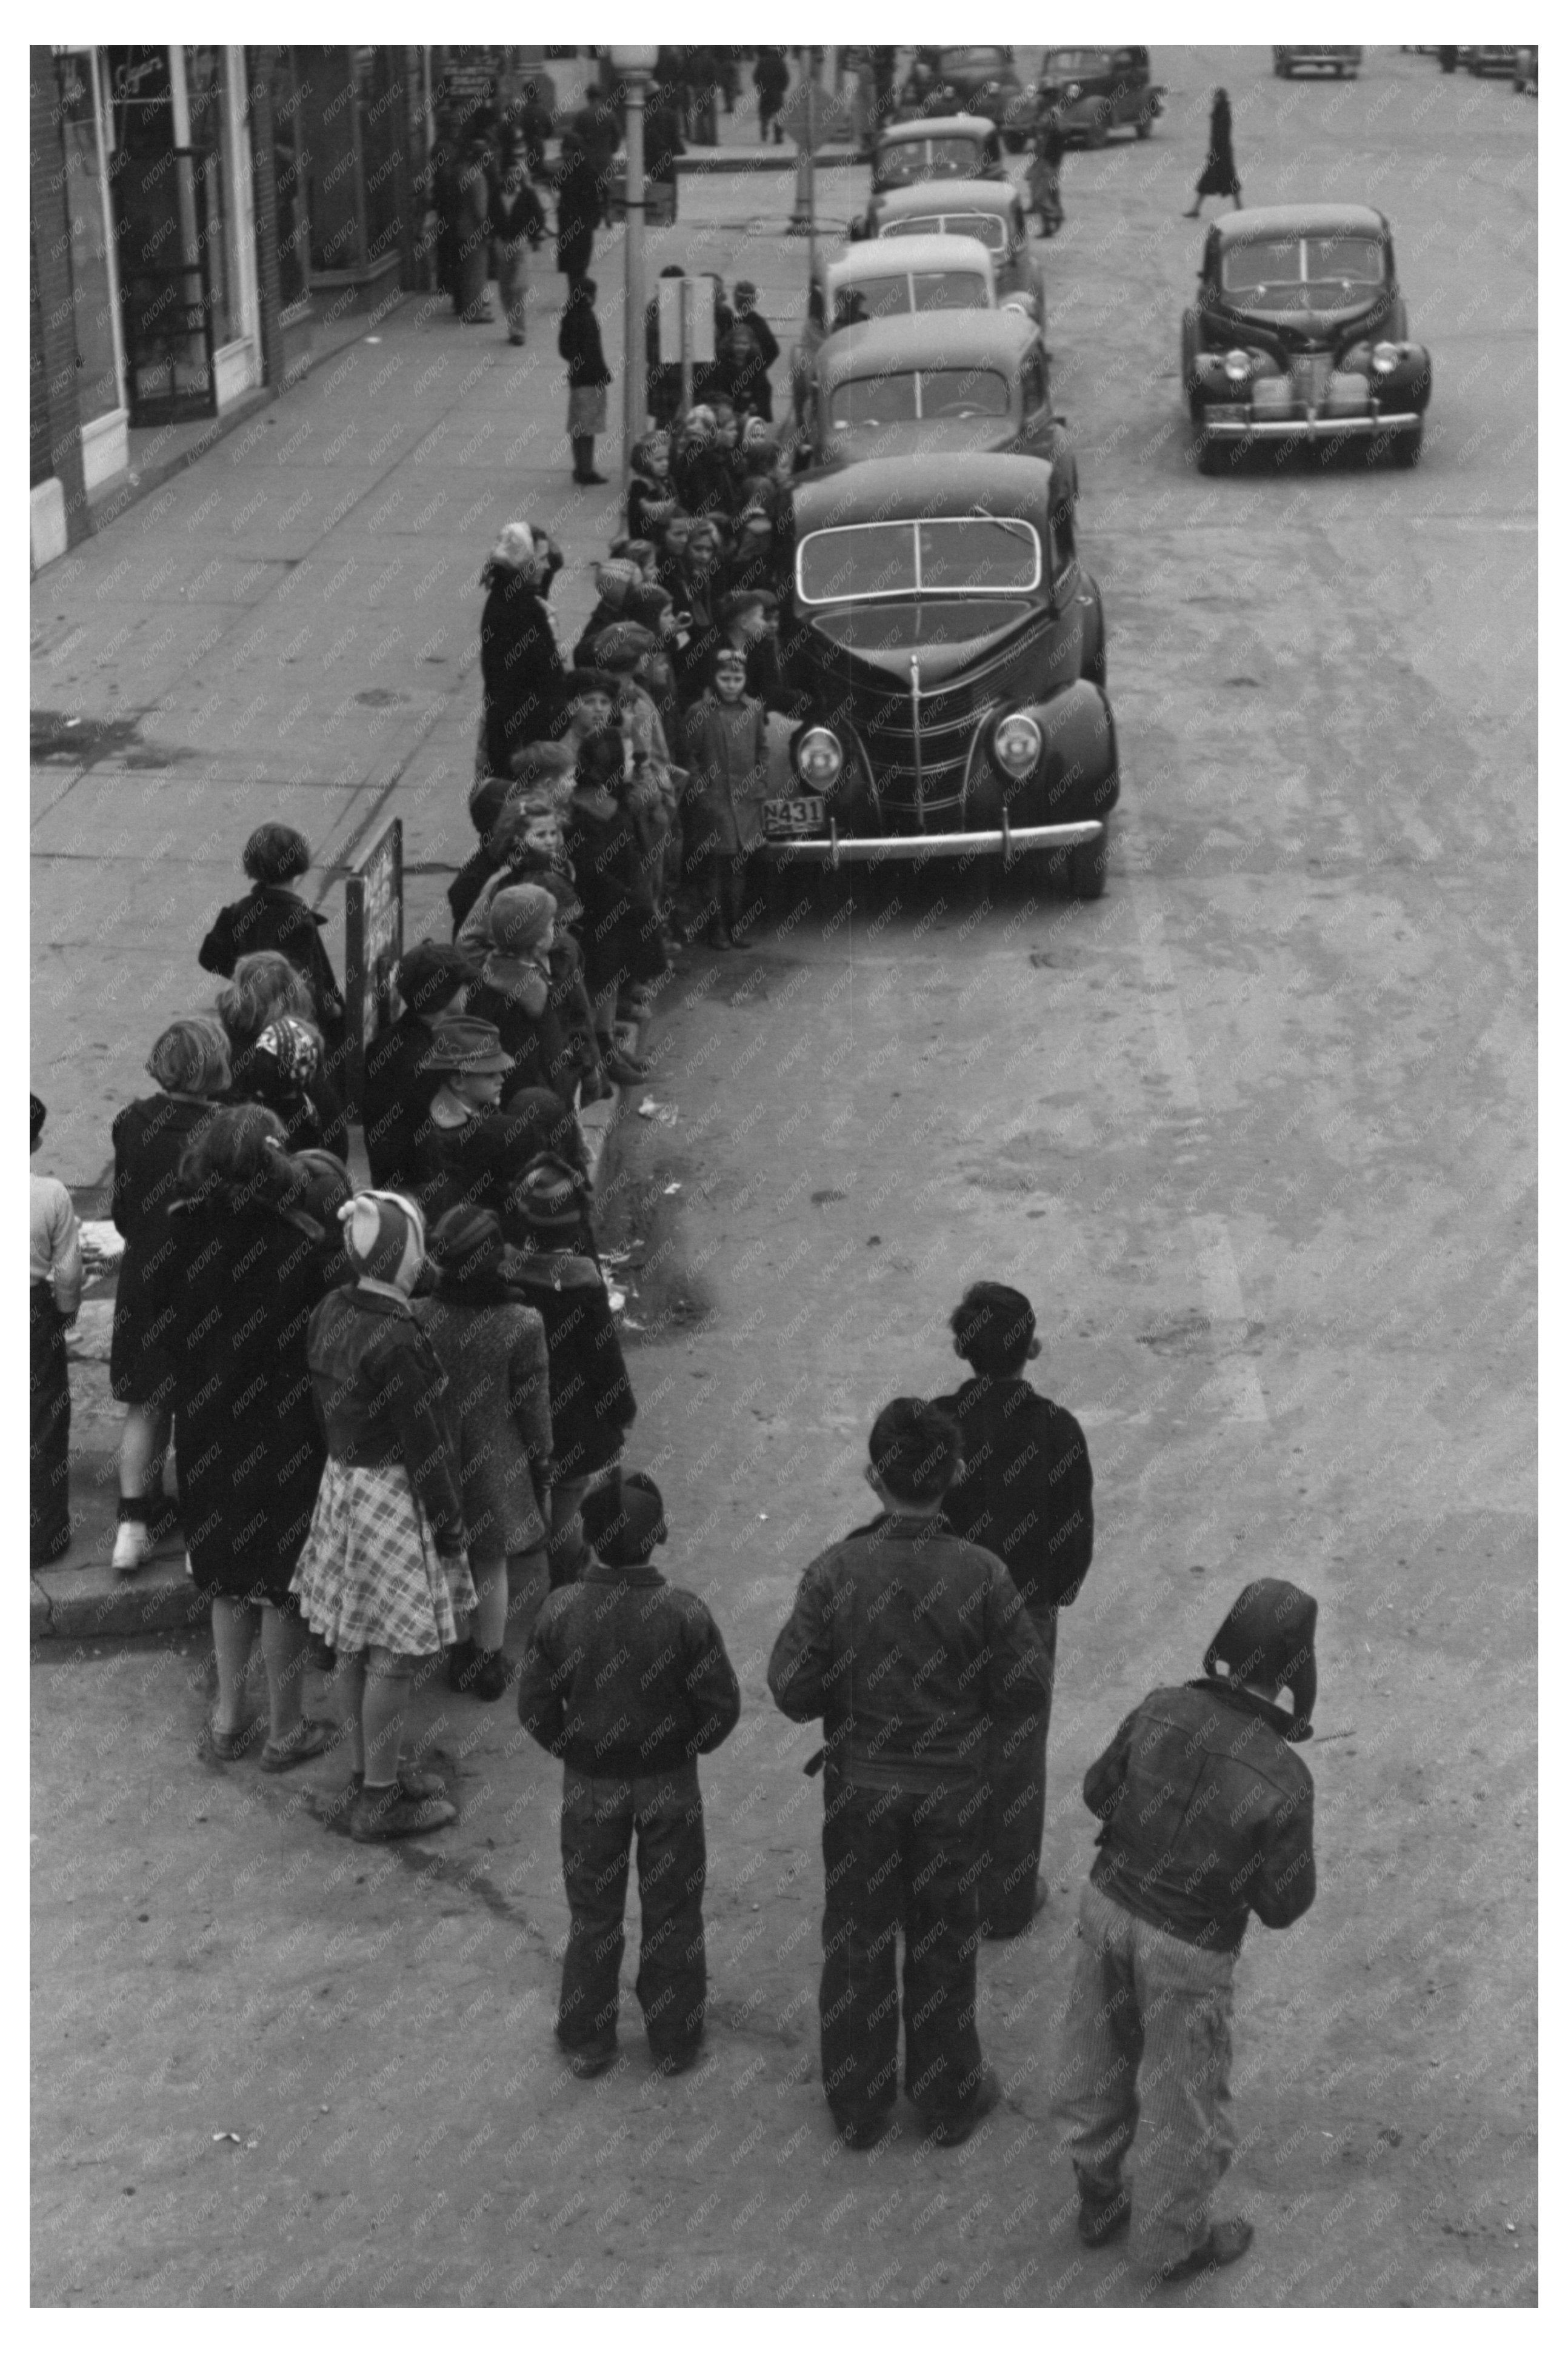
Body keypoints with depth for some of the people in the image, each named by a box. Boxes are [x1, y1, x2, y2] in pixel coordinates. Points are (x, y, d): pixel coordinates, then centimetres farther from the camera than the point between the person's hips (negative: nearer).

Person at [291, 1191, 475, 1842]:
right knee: (393, 1654, 3)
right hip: (392, 1499, -9)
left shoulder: (330, 1313, 1)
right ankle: (378, 1799, 12)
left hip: (341, 1485, 9)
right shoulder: (394, 1341, -25)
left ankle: (369, 1771, 32)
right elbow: (423, 1444, -20)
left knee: (355, 1646, 18)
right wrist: (449, 1521, -11)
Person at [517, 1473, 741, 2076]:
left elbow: (535, 1706, -11)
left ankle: (587, 2042, 30)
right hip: (671, 1783, -1)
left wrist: (571, 1749, 7)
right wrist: (686, 1746, 5)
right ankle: (674, 2041, 30)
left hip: (590, 1783, 1)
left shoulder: (560, 1612, -19)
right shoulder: (684, 1614, -22)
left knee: (593, 1915, 18)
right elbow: (722, 1704, -14)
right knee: (671, 1913, 17)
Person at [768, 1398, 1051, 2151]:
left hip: (859, 1785, 0)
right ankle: (949, 2099, 35)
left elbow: (793, 1693, -15)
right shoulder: (981, 1576, -20)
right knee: (942, 1946, 20)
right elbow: (1025, 1693, -12)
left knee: (856, 1944, 18)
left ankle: (859, 2108, 32)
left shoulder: (834, 1573, -20)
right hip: (949, 1787, 0)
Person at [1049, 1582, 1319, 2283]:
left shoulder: (1160, 1710, -17)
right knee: (1184, 2095, 19)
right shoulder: (1283, 1779, -29)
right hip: (1184, 1949, -5)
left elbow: (1101, 1792, 1)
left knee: (1101, 2064, 24)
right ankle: (1174, 2242, 39)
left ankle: (1100, 2202, 45)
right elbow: (1281, 1906, -17)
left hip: (1109, 1904, 5)